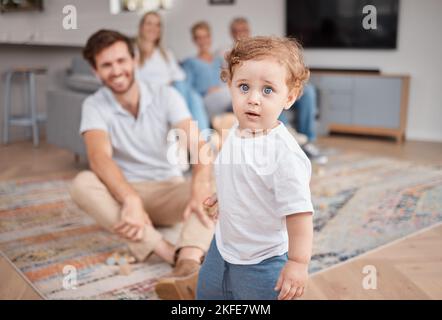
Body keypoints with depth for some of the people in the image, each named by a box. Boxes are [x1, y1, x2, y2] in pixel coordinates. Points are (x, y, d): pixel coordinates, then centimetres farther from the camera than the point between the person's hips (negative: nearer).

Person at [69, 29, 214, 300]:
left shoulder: (166, 96, -7)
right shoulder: (95, 105, -8)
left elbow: (197, 145, -22)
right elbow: (99, 157, -26)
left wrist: (201, 185, -45)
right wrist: (131, 200, -45)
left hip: (169, 191, 0)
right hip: (123, 193, 0)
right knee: (82, 184, -31)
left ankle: (188, 264, -54)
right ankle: (172, 254, -40)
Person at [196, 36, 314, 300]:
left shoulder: (285, 153, -31)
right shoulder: (235, 133, -7)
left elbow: (298, 211, -28)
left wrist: (298, 262, -24)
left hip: (262, 261, -8)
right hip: (224, 244, 8)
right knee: (206, 293, 27)